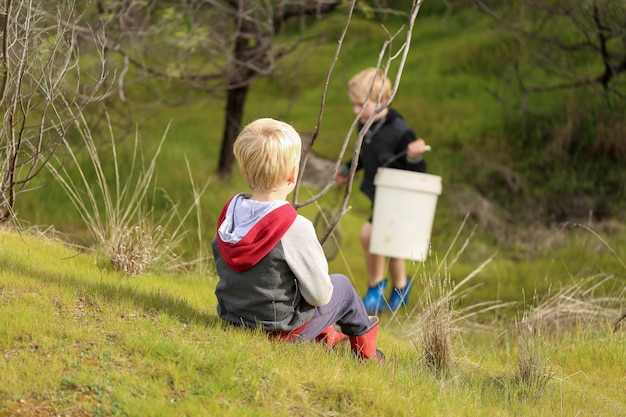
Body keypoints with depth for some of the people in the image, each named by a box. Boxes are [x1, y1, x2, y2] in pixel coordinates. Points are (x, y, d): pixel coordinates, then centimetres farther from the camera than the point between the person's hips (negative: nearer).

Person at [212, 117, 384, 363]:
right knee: (343, 286, 18)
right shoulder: (296, 228, -28)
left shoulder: (230, 212, -9)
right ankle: (367, 356, 44)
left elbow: (223, 268, 7)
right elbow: (319, 295, -21)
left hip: (230, 317, 6)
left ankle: (327, 335, 52)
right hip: (279, 330, -6)